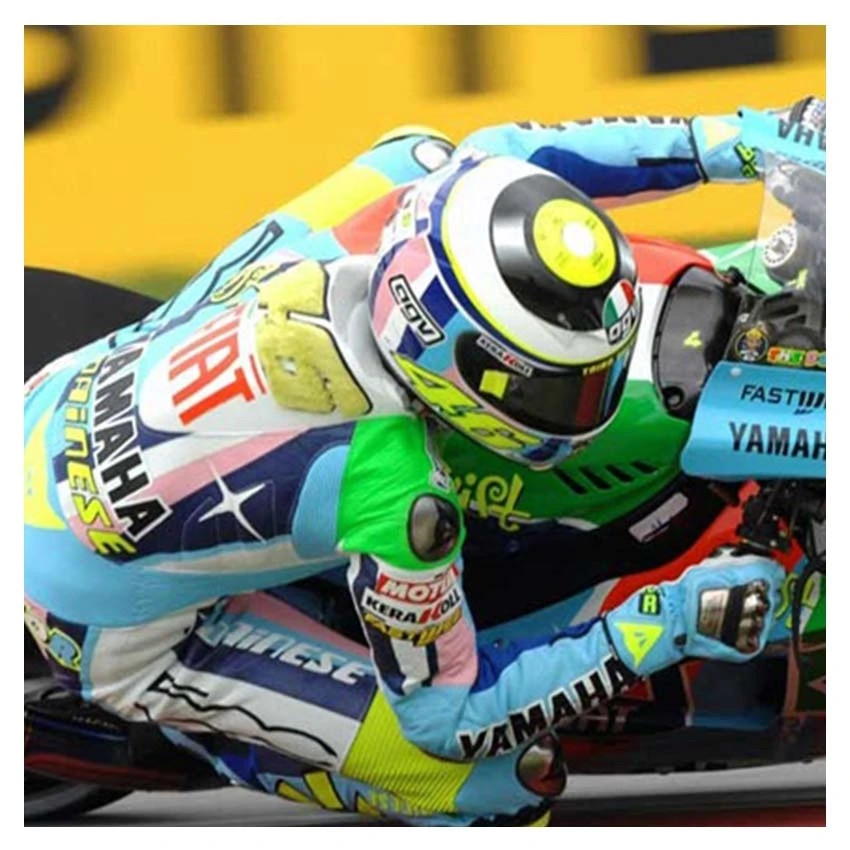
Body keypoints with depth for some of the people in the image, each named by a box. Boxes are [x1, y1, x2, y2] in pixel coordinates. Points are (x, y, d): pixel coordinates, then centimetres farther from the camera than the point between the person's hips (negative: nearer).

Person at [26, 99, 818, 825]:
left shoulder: (405, 183, -22)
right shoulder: (389, 486, -37)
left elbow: (502, 154, 2)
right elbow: (448, 715, -21)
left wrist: (724, 140, -1)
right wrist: (664, 626, -25)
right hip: (110, 616, -7)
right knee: (504, 785, -10)